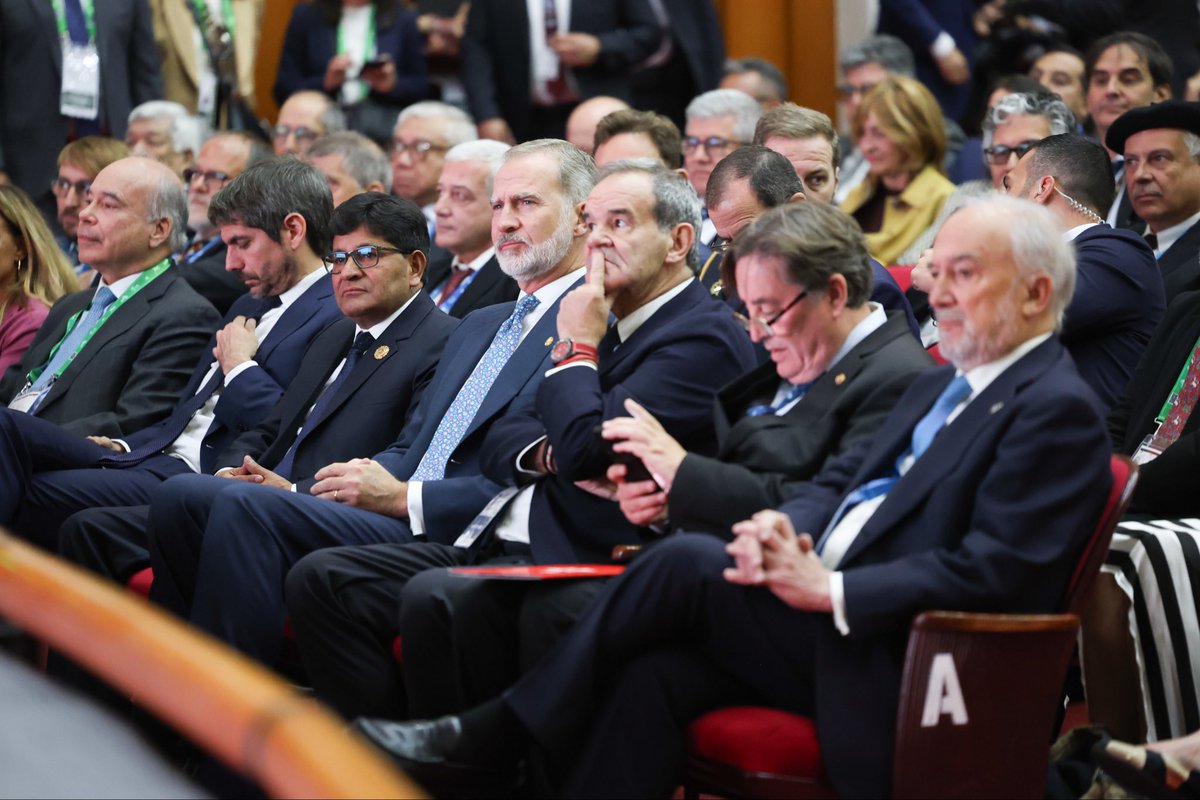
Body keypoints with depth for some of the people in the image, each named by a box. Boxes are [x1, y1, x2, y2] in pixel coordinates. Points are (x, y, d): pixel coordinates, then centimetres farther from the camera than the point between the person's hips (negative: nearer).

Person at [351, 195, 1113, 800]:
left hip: (894, 668, -8)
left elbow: (993, 573, -17)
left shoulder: (1060, 410, -7)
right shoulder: (943, 386, 24)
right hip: (825, 625, 8)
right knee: (652, 672, -17)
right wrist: (783, 528, -4)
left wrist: (829, 589, -21)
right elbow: (840, 481, 20)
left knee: (687, 562, -19)